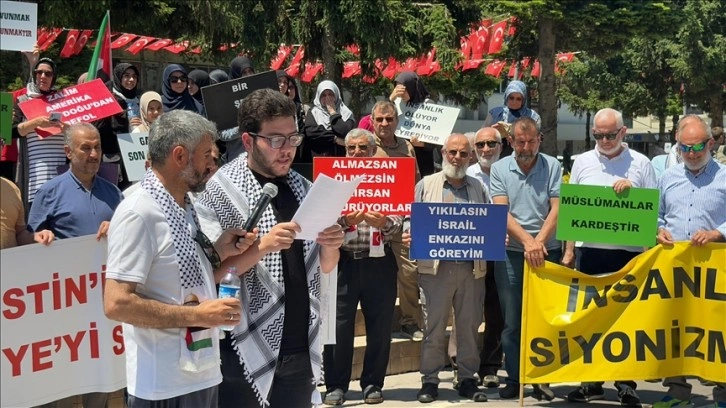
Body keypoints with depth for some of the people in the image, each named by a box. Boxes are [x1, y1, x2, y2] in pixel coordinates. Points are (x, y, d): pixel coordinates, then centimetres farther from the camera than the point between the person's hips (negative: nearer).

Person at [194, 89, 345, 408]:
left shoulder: (304, 188, 9)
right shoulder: (220, 190, -8)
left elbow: (325, 266, 15)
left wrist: (330, 245, -6)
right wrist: (262, 246, -26)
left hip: (302, 350, 5)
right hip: (247, 352, -5)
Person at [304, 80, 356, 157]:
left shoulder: (346, 113, 7)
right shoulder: (313, 113, 9)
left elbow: (346, 133, -11)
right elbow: (310, 132, -9)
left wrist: (333, 113, -2)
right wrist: (335, 139, -10)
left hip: (342, 158, 0)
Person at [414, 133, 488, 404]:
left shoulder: (478, 188, 16)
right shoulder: (426, 185, 9)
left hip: (471, 267, 2)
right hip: (436, 267, -2)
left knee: (469, 326, 6)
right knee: (433, 326, -1)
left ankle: (467, 379, 15)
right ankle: (429, 380, 7)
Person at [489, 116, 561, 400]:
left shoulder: (552, 167, 2)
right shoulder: (499, 169, 3)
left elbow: (557, 209, -4)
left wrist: (539, 242, -17)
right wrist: (527, 242, -18)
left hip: (547, 252, 0)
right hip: (510, 253, 1)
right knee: (512, 321, 5)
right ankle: (514, 378, 15)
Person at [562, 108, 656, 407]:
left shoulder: (640, 164, 4)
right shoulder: (583, 162, 9)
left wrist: (631, 191, -12)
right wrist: (569, 251, 6)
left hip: (629, 251, -2)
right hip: (590, 250, 2)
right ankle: (591, 382, 16)